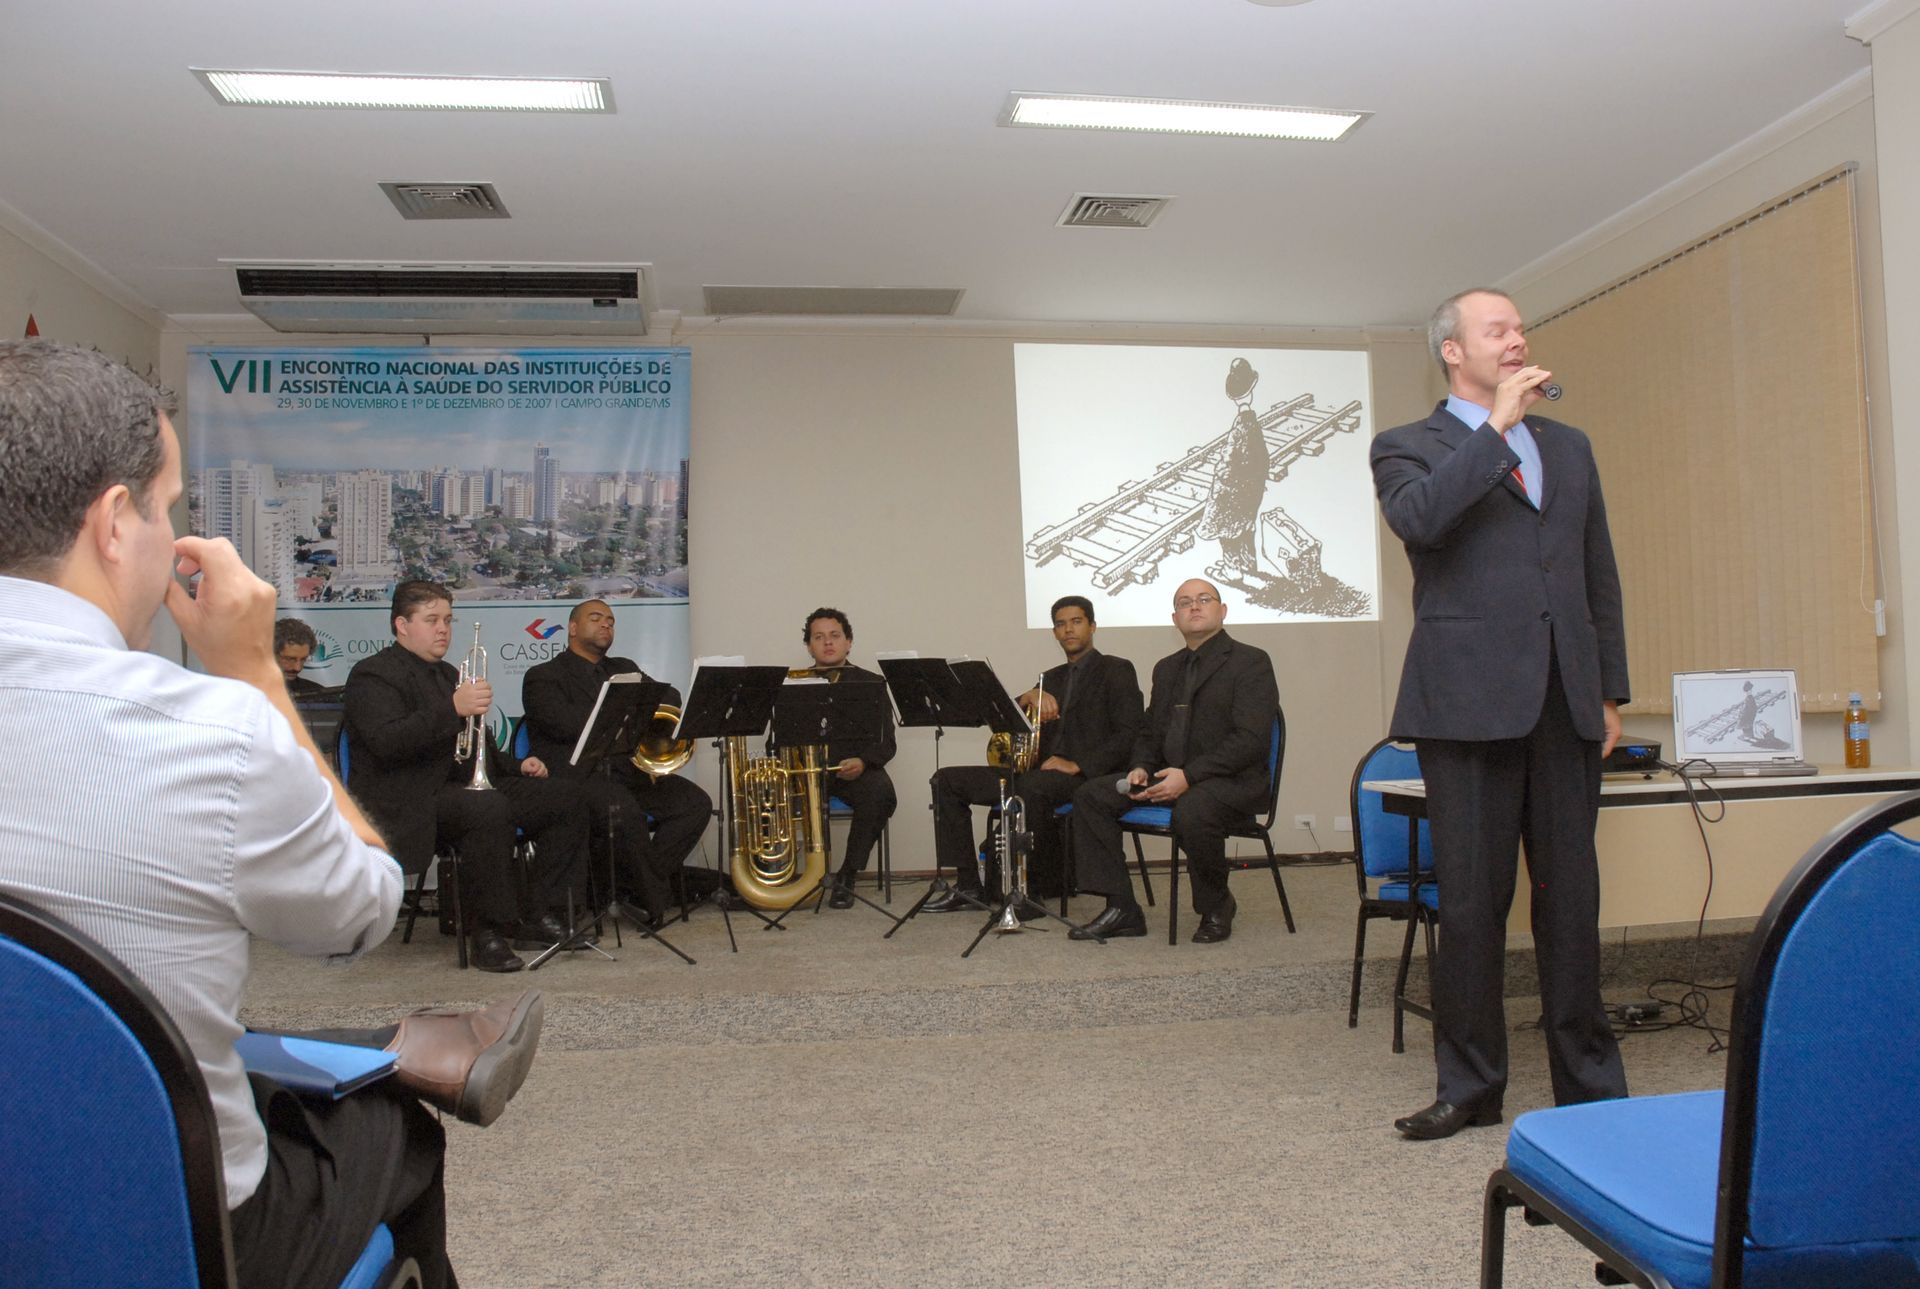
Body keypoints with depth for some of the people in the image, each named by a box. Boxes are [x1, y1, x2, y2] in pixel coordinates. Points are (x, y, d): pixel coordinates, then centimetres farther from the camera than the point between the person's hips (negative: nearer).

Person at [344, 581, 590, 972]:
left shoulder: (447, 674, 24)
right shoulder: (372, 675, -4)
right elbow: (387, 743, -23)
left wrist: (517, 765, 12)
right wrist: (453, 708, -31)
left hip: (460, 786, 9)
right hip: (408, 803, -9)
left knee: (563, 801, -6)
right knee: (489, 809, -37)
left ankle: (540, 915, -6)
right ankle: (489, 931, -25)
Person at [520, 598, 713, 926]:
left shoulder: (624, 669, 26)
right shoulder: (543, 677, 8)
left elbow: (670, 697, 13)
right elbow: (563, 722, -11)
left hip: (627, 772, 6)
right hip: (574, 774, -6)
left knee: (696, 802, -15)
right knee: (623, 811, -35)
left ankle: (638, 887, -12)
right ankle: (656, 902, -16)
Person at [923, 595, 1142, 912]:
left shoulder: (1116, 670, 5)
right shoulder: (1051, 678, 25)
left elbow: (1128, 734, -8)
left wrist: (1078, 766, -18)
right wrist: (1028, 697, -5)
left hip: (1086, 776, -7)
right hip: (1041, 771, 7)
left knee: (1032, 786, -41)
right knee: (947, 780, -5)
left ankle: (1037, 886, -26)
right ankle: (967, 885, -9)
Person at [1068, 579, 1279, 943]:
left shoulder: (1251, 662, -4)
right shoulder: (1167, 668, 19)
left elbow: (1252, 739, -16)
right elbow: (1149, 732, 22)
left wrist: (1188, 775, -24)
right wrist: (1140, 769, -2)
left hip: (1233, 781, -7)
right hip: (1168, 777, 7)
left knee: (1192, 812, -38)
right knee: (1091, 796, -9)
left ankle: (1216, 908, -10)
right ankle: (1121, 909, -7)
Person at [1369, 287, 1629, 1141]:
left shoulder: (1568, 447, 20)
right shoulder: (1408, 447, 4)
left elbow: (1600, 575, 20)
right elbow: (1417, 519, -20)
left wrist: (1612, 689, 14)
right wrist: (1497, 427, -12)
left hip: (1566, 702, 4)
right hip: (1470, 699, -4)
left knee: (1572, 896, 9)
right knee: (1471, 900, 2)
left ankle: (1589, 1079, 22)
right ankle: (1470, 1086, 15)